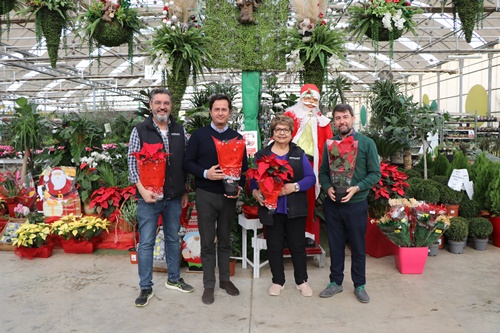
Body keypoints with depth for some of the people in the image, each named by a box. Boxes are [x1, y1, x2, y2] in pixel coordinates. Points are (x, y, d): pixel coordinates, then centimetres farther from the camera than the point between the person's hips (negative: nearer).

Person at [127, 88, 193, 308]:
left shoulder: (180, 131, 6)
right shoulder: (140, 131, -3)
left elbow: (185, 162, 10)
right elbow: (132, 162, -5)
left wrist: (184, 192, 10)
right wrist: (142, 189, -15)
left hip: (174, 197, 3)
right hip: (149, 197, -3)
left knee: (173, 238, 15)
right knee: (146, 242, 4)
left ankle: (174, 279, 32)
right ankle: (146, 287, 18)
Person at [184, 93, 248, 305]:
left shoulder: (237, 138, 7)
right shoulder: (199, 135, 1)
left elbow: (243, 166, 7)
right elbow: (188, 163, -2)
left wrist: (240, 187, -9)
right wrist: (205, 173, -18)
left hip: (229, 195, 2)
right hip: (206, 195, -2)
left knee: (225, 240, 13)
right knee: (207, 242, 4)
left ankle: (225, 279, 27)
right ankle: (209, 285, 17)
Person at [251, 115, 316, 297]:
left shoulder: (299, 153, 5)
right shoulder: (262, 154, 5)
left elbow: (311, 178, -1)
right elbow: (253, 179, 4)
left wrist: (295, 187, -17)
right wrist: (255, 193, -15)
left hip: (295, 209, 0)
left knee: (297, 245, 9)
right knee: (274, 246, 9)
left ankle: (302, 280, 27)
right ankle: (277, 281, 27)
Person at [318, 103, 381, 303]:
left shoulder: (366, 143, -3)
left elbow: (375, 173, -4)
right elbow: (323, 172, 10)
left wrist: (356, 188, -17)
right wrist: (327, 188, -10)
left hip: (356, 203, -2)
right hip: (332, 203, 3)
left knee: (358, 246, 10)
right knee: (335, 245, 13)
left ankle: (359, 285, 26)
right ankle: (335, 282, 28)